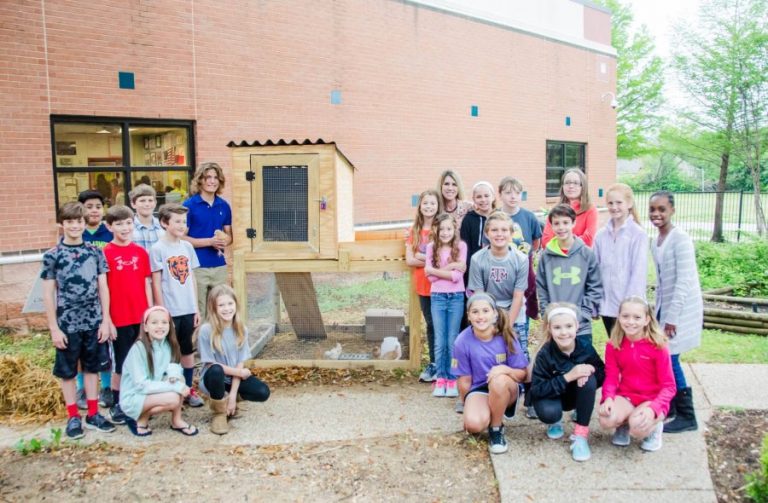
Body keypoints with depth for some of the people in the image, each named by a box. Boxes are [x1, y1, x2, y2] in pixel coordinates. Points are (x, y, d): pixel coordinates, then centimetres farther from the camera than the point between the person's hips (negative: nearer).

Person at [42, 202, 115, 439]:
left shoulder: (95, 252, 2)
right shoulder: (52, 256, -5)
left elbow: (103, 288, 3)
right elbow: (48, 294, -4)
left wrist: (105, 321, -1)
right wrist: (54, 328, -7)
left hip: (93, 322, 2)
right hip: (67, 324, -2)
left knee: (92, 367, 12)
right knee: (67, 371, 9)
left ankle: (93, 414, 24)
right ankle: (73, 417, 22)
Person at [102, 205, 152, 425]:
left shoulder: (141, 252, 5)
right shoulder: (106, 253, -7)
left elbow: (147, 283, 9)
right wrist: (106, 318, -9)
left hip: (141, 316, 4)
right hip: (119, 318, -4)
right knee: (122, 363, 6)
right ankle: (116, 405, 20)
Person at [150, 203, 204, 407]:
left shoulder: (187, 247, 6)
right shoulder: (157, 249, -8)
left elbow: (192, 279, 10)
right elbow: (156, 283, -9)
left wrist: (196, 308, 8)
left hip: (188, 309, 5)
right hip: (170, 311, -5)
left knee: (187, 349, 13)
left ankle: (188, 389, 24)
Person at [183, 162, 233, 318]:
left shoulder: (224, 206, 8)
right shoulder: (189, 205, -6)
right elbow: (182, 238, -9)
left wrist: (224, 241, -7)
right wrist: (210, 241, -17)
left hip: (219, 266, 5)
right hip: (197, 266, -5)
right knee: (198, 312, 3)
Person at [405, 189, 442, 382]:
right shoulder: (414, 230, 7)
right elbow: (409, 260, 0)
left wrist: (423, 257, -13)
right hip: (423, 285, 3)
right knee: (431, 325, 11)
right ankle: (434, 364, 21)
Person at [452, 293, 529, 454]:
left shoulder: (506, 336, -16)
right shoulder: (463, 341, -16)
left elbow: (523, 374, -9)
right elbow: (464, 380, -5)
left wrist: (505, 369, -29)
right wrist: (469, 405, 2)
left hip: (506, 389, 0)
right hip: (479, 390, 0)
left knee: (499, 381, -36)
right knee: (474, 424, -30)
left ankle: (496, 428, -10)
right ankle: (489, 413, 8)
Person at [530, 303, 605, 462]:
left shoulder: (585, 347, -19)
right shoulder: (544, 354, -25)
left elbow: (603, 374, -8)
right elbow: (536, 390, -28)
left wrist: (590, 371, -32)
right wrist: (568, 377, -38)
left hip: (576, 394, 2)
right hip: (551, 395, -2)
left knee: (590, 380, -29)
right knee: (548, 413, -34)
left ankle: (581, 434, -18)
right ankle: (555, 421, 7)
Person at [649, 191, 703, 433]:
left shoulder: (680, 239, -16)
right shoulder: (655, 242, 8)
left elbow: (684, 280, -19)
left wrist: (672, 316, -19)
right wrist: (658, 311, 13)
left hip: (682, 309, -7)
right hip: (665, 308, 7)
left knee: (669, 359, -5)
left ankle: (686, 416, 9)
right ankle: (668, 405, 25)